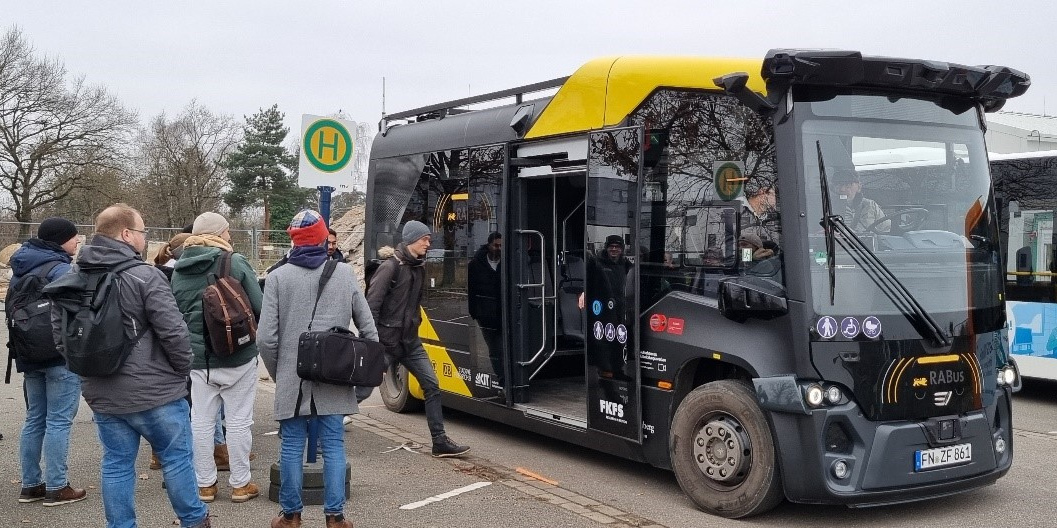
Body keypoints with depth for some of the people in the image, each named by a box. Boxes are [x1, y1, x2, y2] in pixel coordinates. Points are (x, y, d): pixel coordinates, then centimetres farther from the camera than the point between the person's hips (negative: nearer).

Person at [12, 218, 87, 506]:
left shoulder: (20, 271, 12)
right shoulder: (60, 270, -15)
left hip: (30, 355, 9)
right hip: (62, 356, -8)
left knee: (35, 419, 14)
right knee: (58, 421, -4)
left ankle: (30, 484, 18)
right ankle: (56, 488, 0)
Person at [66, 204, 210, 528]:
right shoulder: (144, 276, -17)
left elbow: (60, 332, 12)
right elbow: (173, 332, -20)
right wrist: (182, 369, -3)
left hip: (100, 393, 6)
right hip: (153, 391, -6)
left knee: (116, 464, 14)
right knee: (176, 458, 10)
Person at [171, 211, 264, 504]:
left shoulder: (179, 271, 5)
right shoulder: (235, 263, -11)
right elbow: (259, 307, -8)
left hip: (197, 357, 4)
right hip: (238, 356, -4)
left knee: (201, 420, 10)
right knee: (238, 420, 5)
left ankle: (205, 484, 17)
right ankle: (240, 483, 13)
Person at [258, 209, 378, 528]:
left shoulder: (278, 277, -4)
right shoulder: (345, 273, 0)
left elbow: (266, 338, -6)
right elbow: (368, 329, 1)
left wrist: (278, 373, 10)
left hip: (291, 378, -1)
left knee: (292, 447, 9)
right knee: (333, 446, 7)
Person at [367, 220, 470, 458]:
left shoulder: (420, 268, 9)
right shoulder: (391, 267, -14)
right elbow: (372, 305, -17)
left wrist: (415, 323, 11)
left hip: (410, 340, 7)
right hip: (387, 340, -7)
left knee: (432, 385, 0)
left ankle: (440, 442, 4)